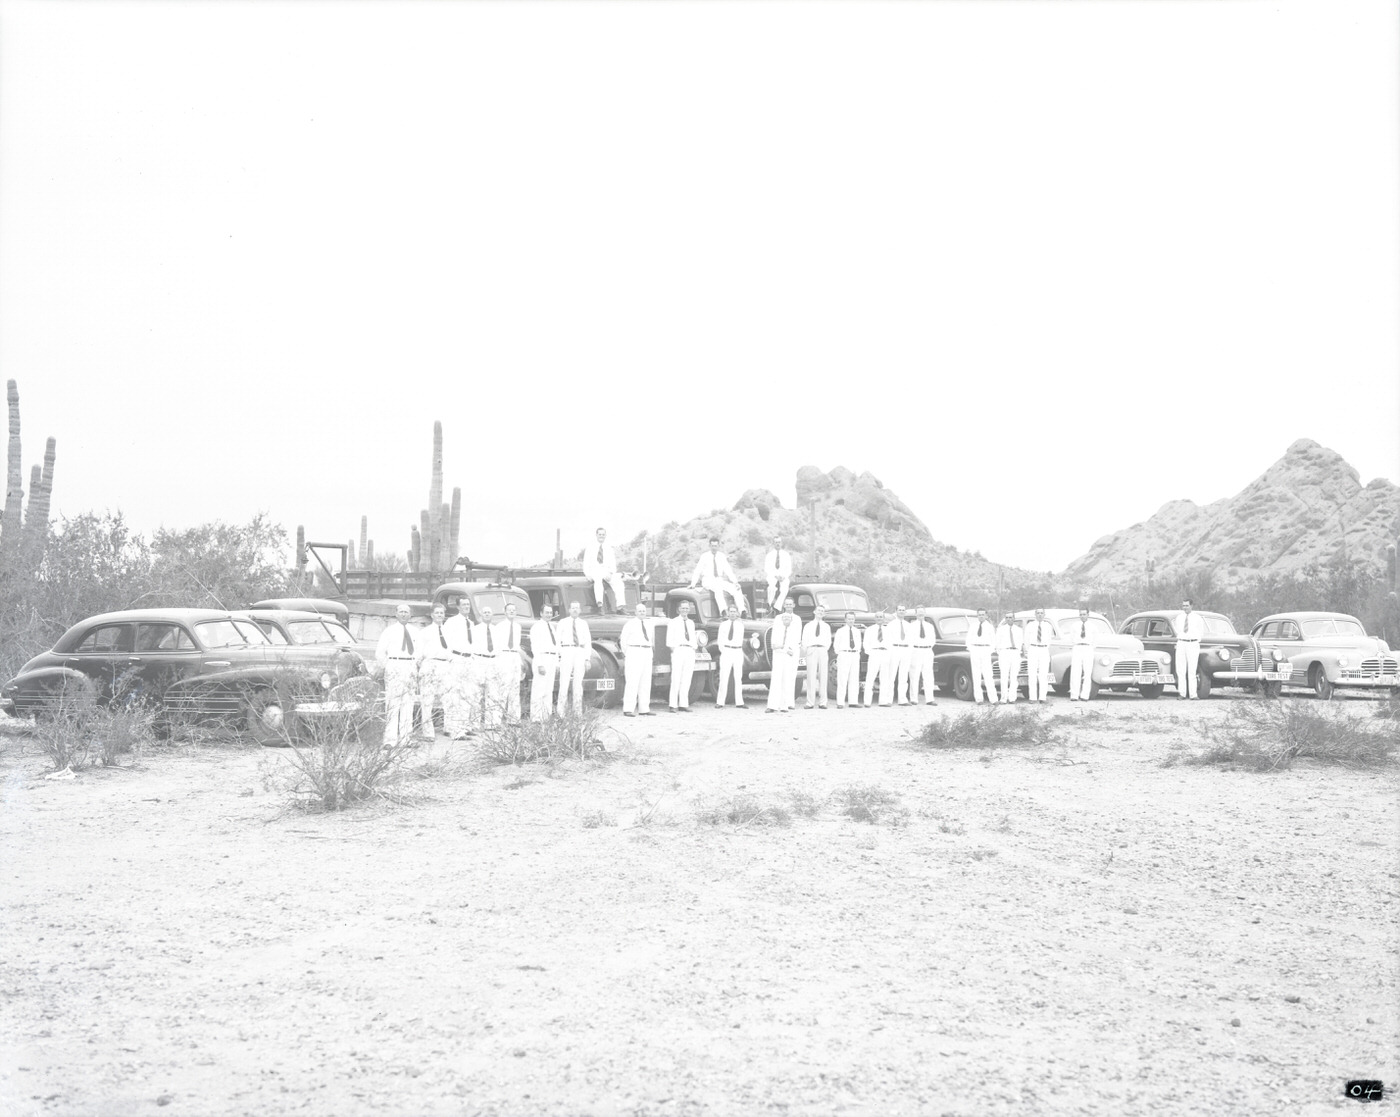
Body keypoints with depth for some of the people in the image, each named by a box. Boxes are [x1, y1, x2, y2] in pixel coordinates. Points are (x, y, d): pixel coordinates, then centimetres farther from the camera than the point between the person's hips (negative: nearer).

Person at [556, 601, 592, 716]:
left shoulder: (583, 623, 12)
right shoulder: (562, 623, 6)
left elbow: (588, 641, 11)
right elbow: (557, 641, 4)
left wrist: (587, 659, 3)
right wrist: (557, 659, -4)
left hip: (580, 653, 2)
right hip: (566, 652, -2)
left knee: (578, 683, 5)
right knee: (564, 682, -9)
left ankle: (577, 711, 9)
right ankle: (560, 710, -7)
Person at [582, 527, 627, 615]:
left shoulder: (609, 549, 18)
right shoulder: (590, 549, 13)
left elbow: (613, 565, 11)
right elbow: (586, 565, 8)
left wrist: (610, 573, -9)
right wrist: (588, 574, -10)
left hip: (606, 572, 3)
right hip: (594, 570, -3)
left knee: (618, 580, -28)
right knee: (598, 579, -39)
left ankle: (619, 607, -35)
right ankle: (600, 606, -55)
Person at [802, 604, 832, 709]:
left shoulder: (826, 626, 16)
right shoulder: (808, 626, 12)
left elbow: (828, 641, 16)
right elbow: (804, 641, 8)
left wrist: (825, 650, 3)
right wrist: (805, 652, -1)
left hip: (822, 651, 2)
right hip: (811, 651, -2)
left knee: (823, 676, 0)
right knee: (811, 677, -6)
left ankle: (822, 702, 2)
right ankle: (810, 702, -5)